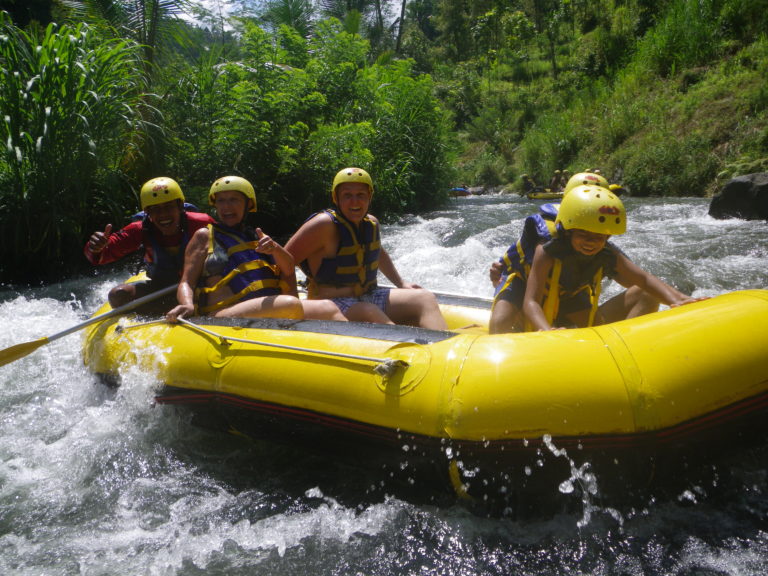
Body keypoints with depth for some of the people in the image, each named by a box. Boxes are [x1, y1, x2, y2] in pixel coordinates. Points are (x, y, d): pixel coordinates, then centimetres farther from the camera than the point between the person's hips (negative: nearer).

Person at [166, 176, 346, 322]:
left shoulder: (258, 237, 24)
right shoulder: (205, 236, 14)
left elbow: (289, 270, 9)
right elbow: (187, 283, 4)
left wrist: (276, 249, -13)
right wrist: (188, 305, -19)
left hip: (274, 313, 5)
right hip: (224, 318, -5)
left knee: (327, 308, -20)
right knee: (291, 304, -32)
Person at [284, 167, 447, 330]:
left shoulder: (372, 223, 10)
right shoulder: (324, 225, -13)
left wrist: (401, 284, 26)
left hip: (369, 298, 7)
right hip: (331, 304, -7)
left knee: (425, 298, -10)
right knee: (369, 312, -38)